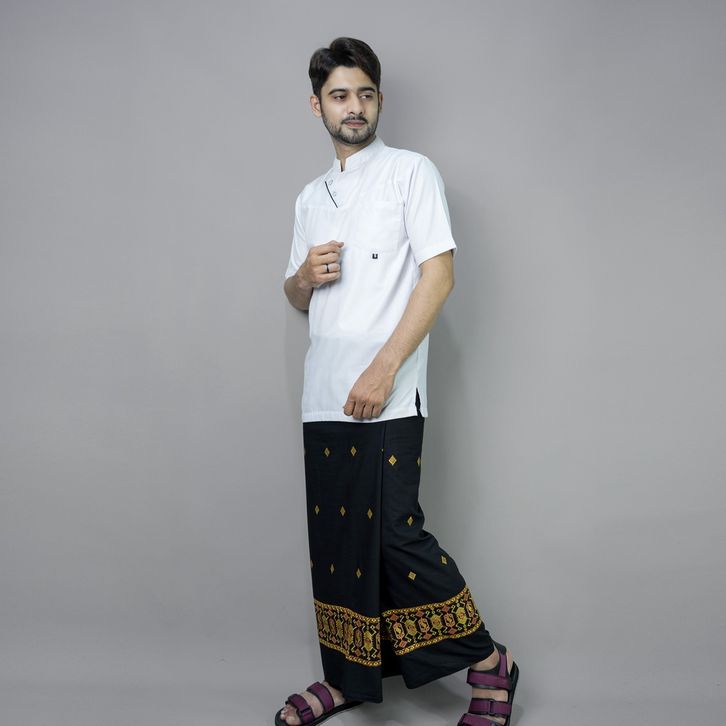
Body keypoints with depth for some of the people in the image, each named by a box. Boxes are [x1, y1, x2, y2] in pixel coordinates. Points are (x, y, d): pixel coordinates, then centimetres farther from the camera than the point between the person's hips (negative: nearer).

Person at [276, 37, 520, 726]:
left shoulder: (410, 172, 2)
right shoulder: (312, 197, 20)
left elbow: (439, 275, -9)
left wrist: (382, 371, -17)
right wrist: (305, 275, -1)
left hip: (386, 396, -6)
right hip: (323, 397, 6)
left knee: (395, 534, -9)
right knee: (335, 535, 9)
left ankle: (488, 662, 8)